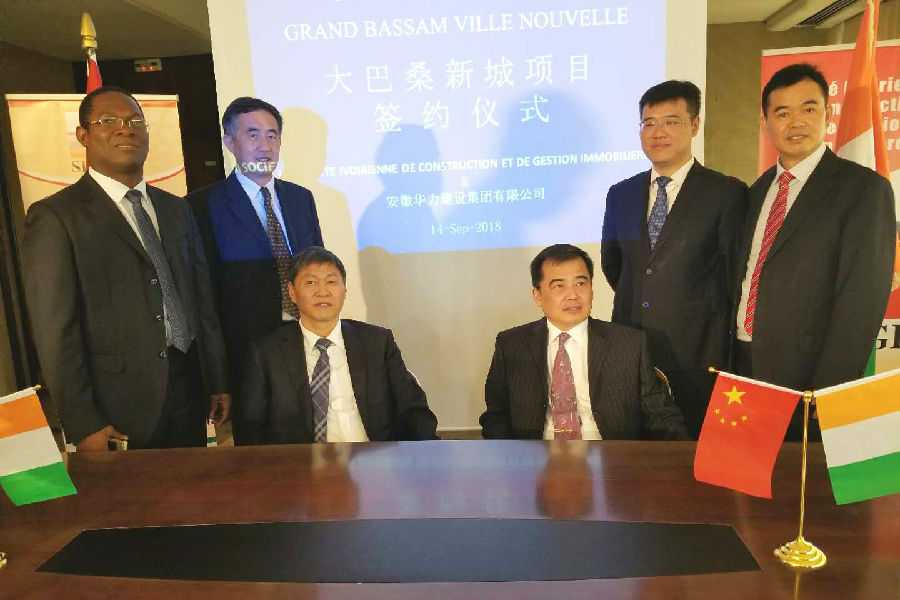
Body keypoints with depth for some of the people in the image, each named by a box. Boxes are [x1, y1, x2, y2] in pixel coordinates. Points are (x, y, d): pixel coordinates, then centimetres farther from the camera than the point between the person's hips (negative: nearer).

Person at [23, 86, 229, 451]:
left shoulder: (176, 210, 12)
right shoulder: (55, 216, -6)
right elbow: (55, 332, -9)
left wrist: (218, 382, 10)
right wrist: (83, 426, -12)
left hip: (189, 394, 5)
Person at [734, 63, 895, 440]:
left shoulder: (864, 188, -7)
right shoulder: (759, 190, 12)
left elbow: (862, 304, -13)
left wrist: (825, 397, -17)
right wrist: (730, 361, 5)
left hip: (805, 378, -5)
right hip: (744, 366, 6)